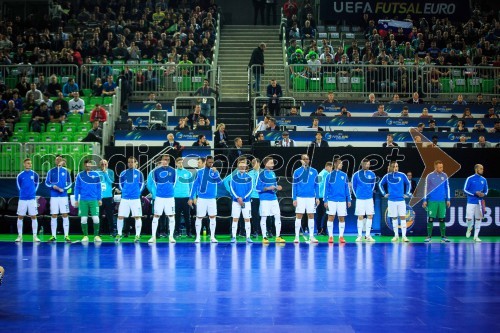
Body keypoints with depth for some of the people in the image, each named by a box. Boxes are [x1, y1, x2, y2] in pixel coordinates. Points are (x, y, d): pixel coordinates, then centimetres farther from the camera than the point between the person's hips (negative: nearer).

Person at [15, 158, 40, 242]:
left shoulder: (34, 174, 1)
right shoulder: (20, 175, 0)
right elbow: (19, 186, 15)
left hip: (32, 199, 0)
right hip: (22, 199, 0)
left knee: (34, 217, -1)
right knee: (20, 217, 3)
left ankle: (35, 236, 3)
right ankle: (20, 236, 10)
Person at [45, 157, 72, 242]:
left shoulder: (65, 171, 6)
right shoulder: (51, 171, 7)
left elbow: (69, 183, 7)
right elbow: (47, 183, 8)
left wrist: (64, 189, -8)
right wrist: (53, 186, -11)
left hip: (63, 196, -1)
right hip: (54, 196, 1)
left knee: (65, 215, -3)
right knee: (53, 216, 2)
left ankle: (66, 235, 0)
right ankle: (53, 236, 8)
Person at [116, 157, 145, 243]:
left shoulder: (139, 173, 1)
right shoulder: (123, 173, 6)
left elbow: (142, 184, 6)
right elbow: (120, 184, 15)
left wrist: (138, 192, 1)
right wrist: (123, 191, 7)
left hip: (135, 198, -2)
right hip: (124, 198, 2)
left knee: (137, 217, -2)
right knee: (120, 216, 1)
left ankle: (137, 235, 5)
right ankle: (119, 234, 15)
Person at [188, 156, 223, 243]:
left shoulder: (215, 171, 3)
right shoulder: (199, 172, 2)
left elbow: (219, 182, -14)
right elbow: (195, 185, 4)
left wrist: (215, 172, -30)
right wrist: (191, 198, 0)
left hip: (212, 198, 1)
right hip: (201, 198, -1)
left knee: (212, 217, 0)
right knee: (199, 217, 1)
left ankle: (212, 237, 7)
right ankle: (197, 237, 7)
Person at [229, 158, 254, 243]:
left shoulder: (248, 177, 3)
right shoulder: (234, 176, 3)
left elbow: (250, 189, 0)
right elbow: (232, 189, -1)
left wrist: (243, 198, -12)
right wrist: (238, 198, -13)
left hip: (246, 201, 0)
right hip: (236, 201, 0)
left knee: (247, 219, 2)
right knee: (235, 219, 1)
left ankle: (248, 237, 6)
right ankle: (233, 237, 4)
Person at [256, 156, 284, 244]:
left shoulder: (273, 173, 13)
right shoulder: (261, 174, -7)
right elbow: (258, 188, -10)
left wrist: (277, 188, -1)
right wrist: (268, 188, -19)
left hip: (274, 198, 6)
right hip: (265, 199, -6)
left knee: (278, 216, 1)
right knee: (264, 218, 0)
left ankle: (278, 237, 7)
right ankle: (264, 237, 6)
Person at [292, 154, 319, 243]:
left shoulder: (314, 171, 6)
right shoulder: (297, 172, 3)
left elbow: (317, 185, 7)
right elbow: (294, 186, 2)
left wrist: (317, 197, 0)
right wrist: (294, 199, -4)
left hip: (311, 197, 1)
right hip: (300, 197, -1)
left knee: (311, 216, 4)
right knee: (298, 216, -2)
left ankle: (311, 237, 9)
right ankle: (297, 237, 2)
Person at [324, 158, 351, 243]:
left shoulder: (344, 175, 7)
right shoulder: (329, 175, 2)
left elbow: (347, 188, 11)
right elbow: (326, 189, 3)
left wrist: (349, 200, 6)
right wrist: (325, 200, -2)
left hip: (342, 200, 2)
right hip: (332, 200, -2)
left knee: (342, 218, 4)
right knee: (331, 217, -3)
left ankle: (341, 236, 10)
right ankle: (330, 236, 3)